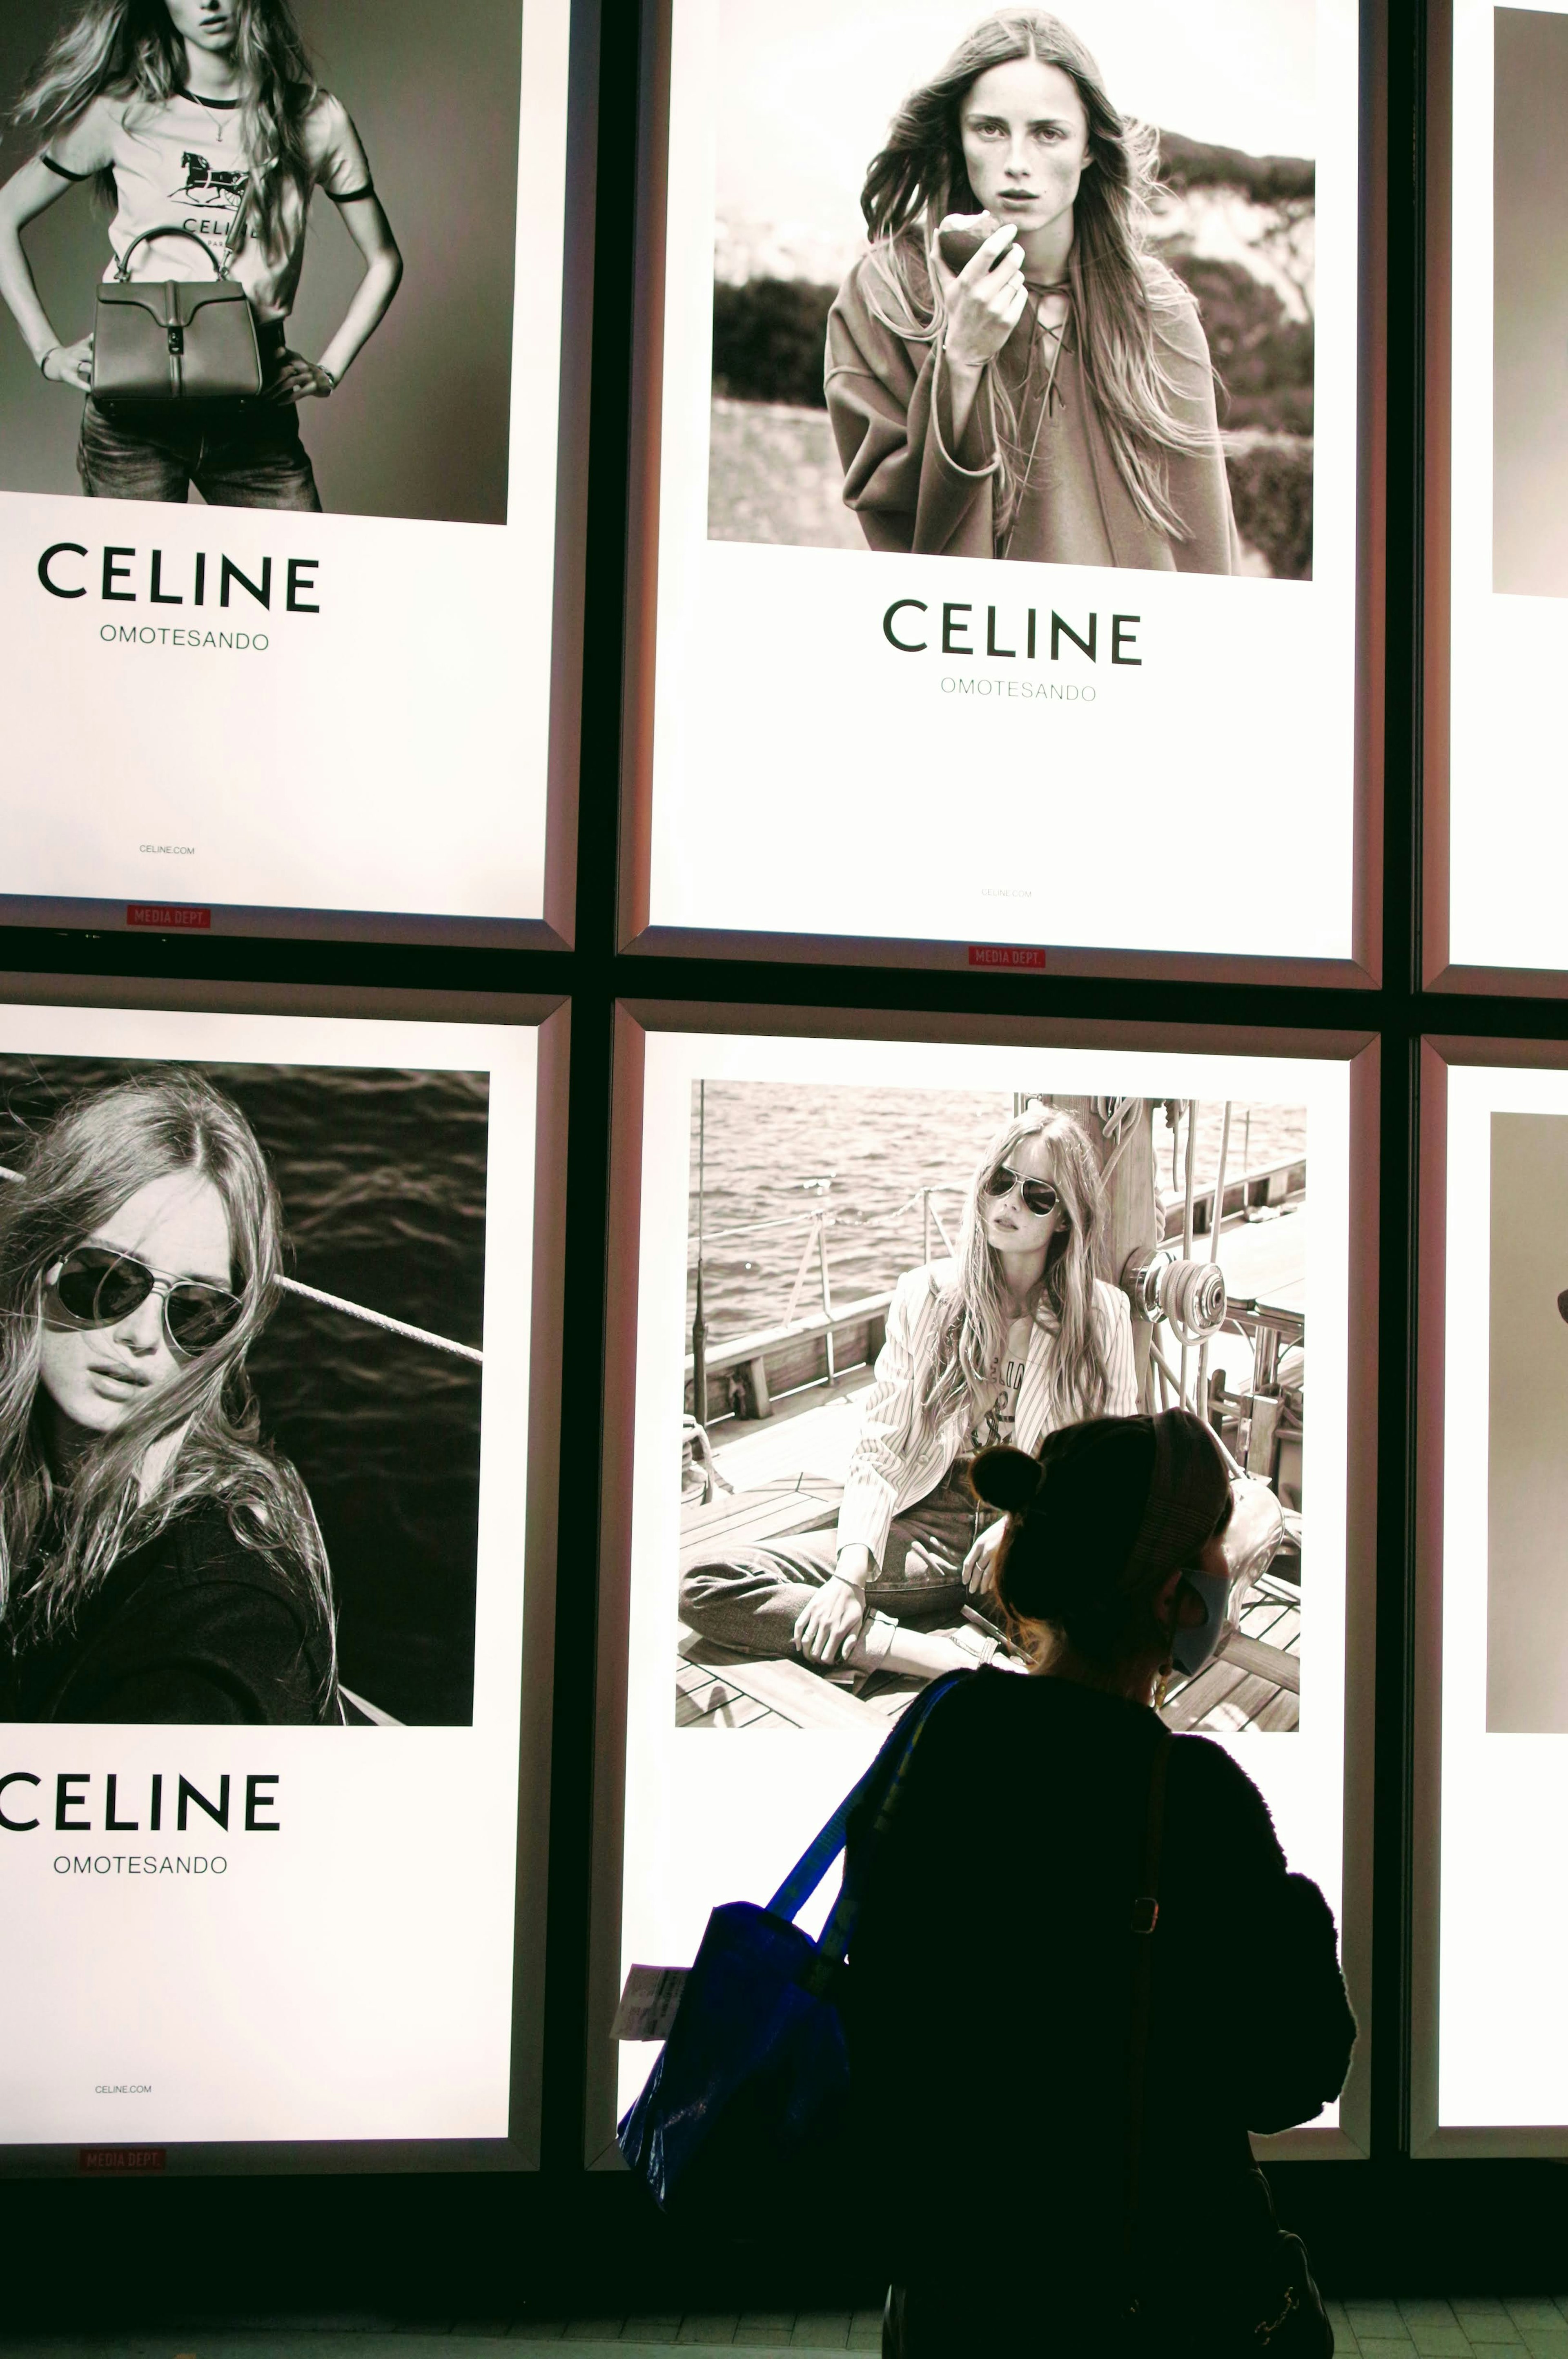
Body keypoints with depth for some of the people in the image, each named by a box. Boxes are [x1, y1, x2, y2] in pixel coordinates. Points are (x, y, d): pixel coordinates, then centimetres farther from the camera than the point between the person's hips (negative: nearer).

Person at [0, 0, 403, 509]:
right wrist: (48, 351, 1)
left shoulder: (316, 119, 4)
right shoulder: (121, 112, 0)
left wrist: (328, 372, 4)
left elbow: (384, 261, 14)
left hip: (259, 413, 1)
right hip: (132, 409, -1)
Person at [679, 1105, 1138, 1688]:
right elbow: (880, 1454, 0)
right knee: (704, 1586, -21)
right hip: (928, 1528, 1)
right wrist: (849, 1577, -16)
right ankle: (944, 1656, -32)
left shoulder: (1102, 1313, 2)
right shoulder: (926, 1295, 3)